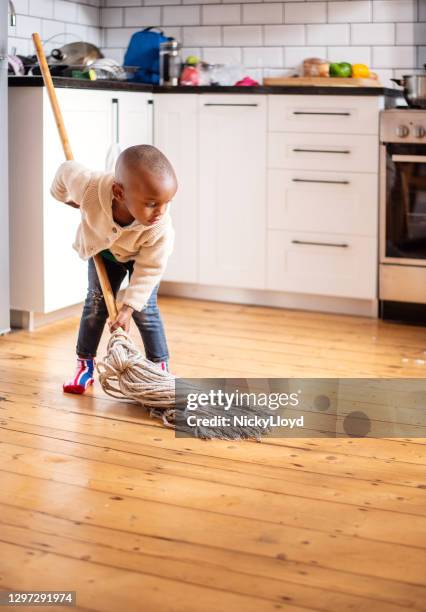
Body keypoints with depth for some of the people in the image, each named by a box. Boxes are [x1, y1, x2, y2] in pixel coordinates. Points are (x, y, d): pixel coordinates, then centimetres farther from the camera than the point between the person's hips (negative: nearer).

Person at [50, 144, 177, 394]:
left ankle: (160, 365, 7)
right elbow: (67, 171, -19)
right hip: (102, 251, 2)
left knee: (145, 309, -8)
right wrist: (64, 195, 3)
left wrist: (129, 307, -31)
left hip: (140, 257, -2)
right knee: (96, 303, 5)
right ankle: (85, 364, 18)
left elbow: (149, 269, -29)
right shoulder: (90, 187, -43)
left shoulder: (161, 229, -43)